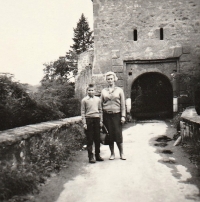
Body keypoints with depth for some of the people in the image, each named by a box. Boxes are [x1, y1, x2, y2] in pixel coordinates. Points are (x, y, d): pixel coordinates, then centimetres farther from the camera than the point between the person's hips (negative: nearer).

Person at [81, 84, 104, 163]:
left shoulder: (98, 99, 9)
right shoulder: (84, 100, 1)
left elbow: (100, 110, 13)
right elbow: (83, 112, 0)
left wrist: (101, 121, 8)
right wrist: (84, 123, -6)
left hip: (96, 119, 3)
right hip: (88, 119, -3)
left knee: (97, 138, 8)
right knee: (89, 139, 1)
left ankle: (97, 155, 20)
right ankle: (91, 156, 9)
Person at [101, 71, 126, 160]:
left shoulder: (119, 90, 7)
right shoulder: (103, 91, 10)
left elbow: (123, 104, 5)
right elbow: (101, 104, 10)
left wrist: (123, 116, -3)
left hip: (116, 114, -1)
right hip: (107, 115, 2)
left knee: (118, 134, -4)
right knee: (109, 135, 4)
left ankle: (121, 153, 11)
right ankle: (112, 153, 17)